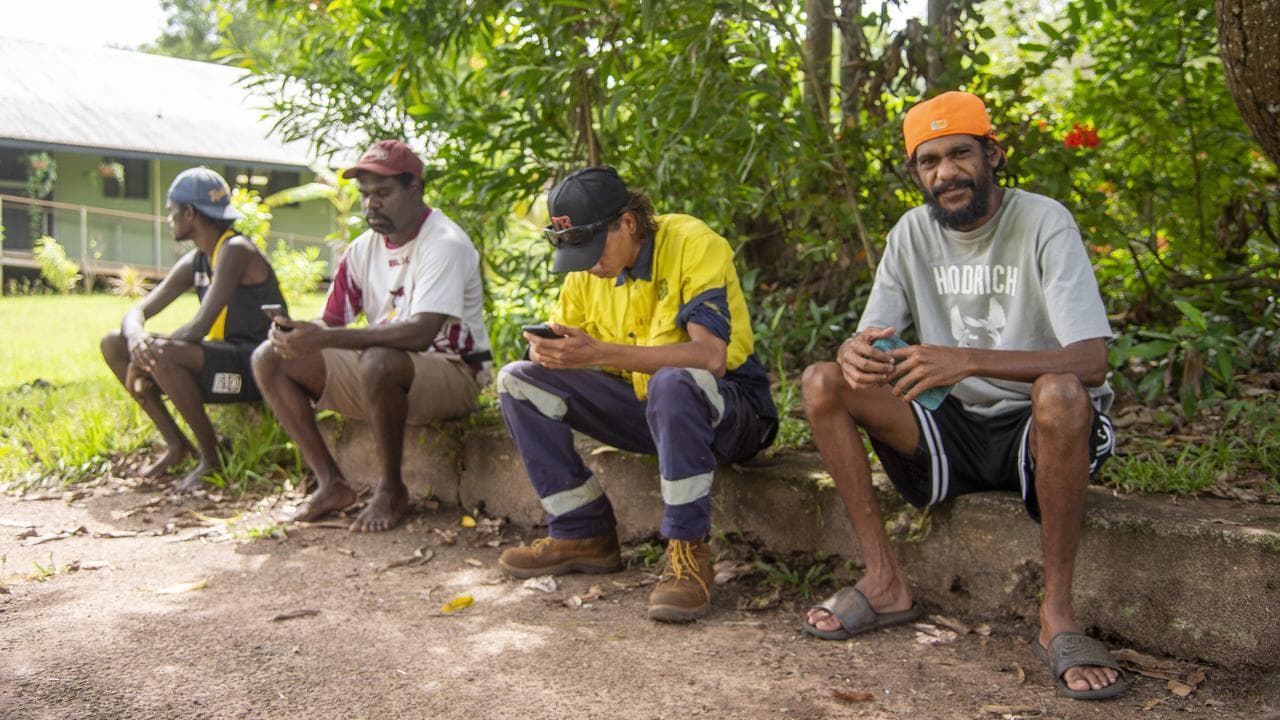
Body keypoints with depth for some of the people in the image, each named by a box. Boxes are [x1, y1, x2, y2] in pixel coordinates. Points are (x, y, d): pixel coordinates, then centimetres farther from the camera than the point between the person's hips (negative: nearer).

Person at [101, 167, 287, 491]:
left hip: (255, 367, -9)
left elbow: (201, 325, -23)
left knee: (161, 355, -32)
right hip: (223, 359, 9)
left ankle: (210, 456, -14)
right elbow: (136, 313, 7)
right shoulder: (193, 262, 11)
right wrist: (136, 338, -16)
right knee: (114, 343, 5)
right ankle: (175, 443, 6)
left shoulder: (235, 250, -15)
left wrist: (150, 351, -16)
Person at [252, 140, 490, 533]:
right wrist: (297, 331, -17)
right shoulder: (364, 248, 8)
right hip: (378, 369, 8)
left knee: (377, 362, -40)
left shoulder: (445, 243, -16)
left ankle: (391, 488, -16)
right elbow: (331, 323, 9)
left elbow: (419, 334, -30)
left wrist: (325, 339, -36)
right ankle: (331, 484, -5)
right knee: (269, 358, -4)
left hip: (451, 372, -7)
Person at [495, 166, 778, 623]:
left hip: (728, 413, -6)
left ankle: (688, 553, -28)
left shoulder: (694, 244, -20)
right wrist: (548, 351, -21)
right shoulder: (587, 269, 1)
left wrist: (599, 353, -38)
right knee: (519, 381, -7)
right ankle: (584, 535, -5)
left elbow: (710, 356, -32)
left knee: (673, 382, -41)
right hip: (644, 409, 7)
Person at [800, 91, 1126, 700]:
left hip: (1037, 429, -4)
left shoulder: (1042, 222, -13)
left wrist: (969, 360, -39)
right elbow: (868, 338, -1)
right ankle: (885, 582, -10)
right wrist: (856, 353, -28)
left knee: (1060, 394, -39)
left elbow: (1089, 359, -25)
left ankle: (1057, 614, -23)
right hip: (954, 426, 5)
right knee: (822, 383, -12)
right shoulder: (913, 233, 3)